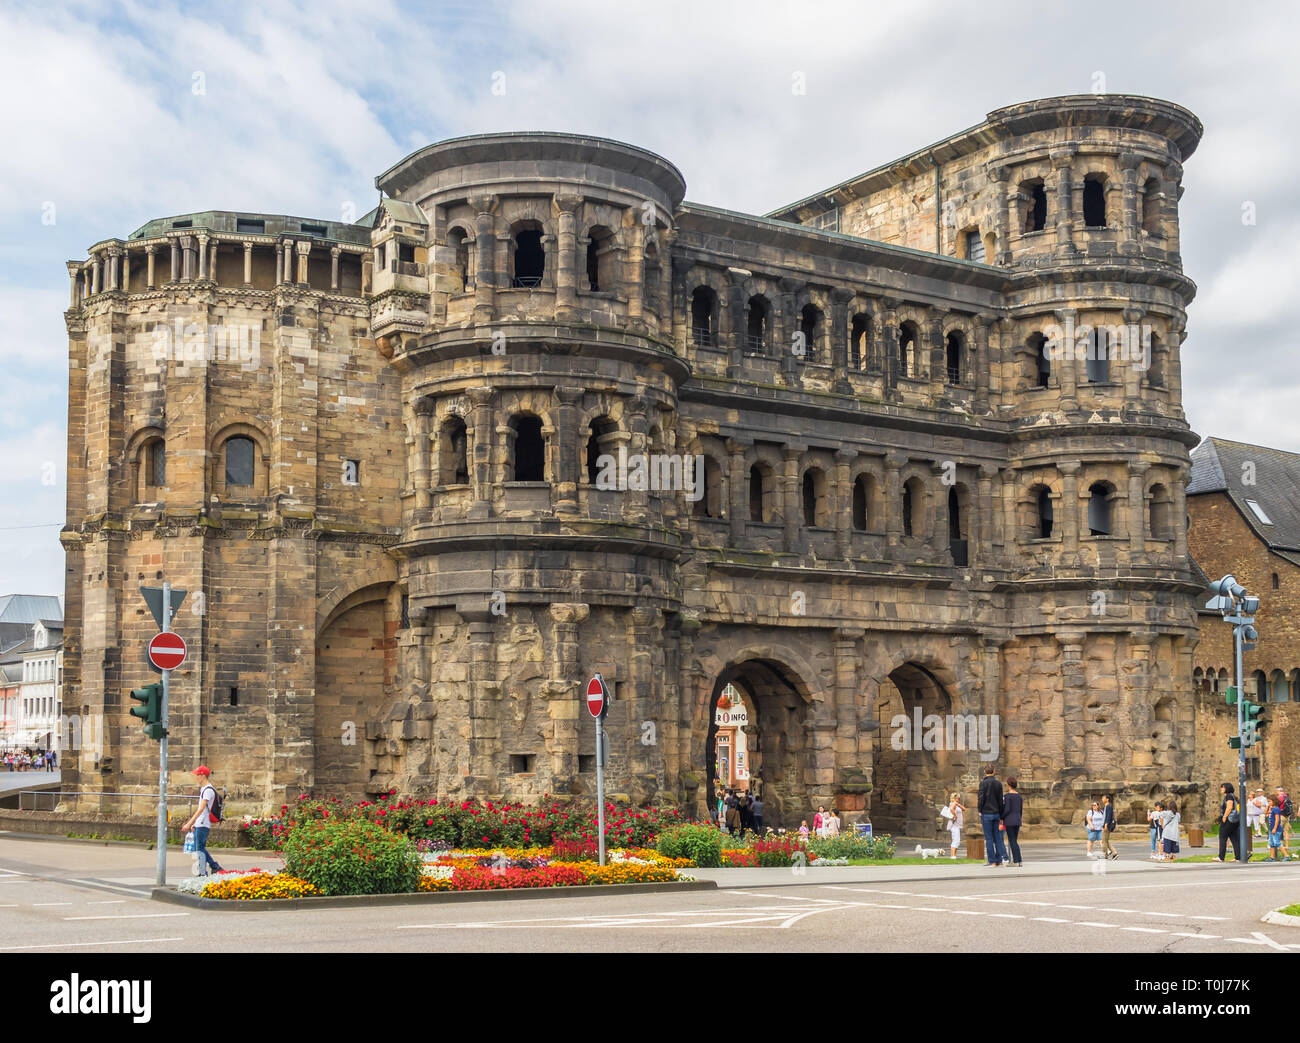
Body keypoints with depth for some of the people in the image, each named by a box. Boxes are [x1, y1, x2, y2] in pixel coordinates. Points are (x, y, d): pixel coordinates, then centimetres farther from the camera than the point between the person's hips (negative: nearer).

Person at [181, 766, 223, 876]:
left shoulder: (208, 790, -16)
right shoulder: (203, 789, 16)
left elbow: (201, 809, -22)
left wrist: (189, 824, -24)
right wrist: (193, 823, 23)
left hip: (203, 825, -10)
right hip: (199, 824, 10)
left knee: (200, 849, -6)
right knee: (199, 848, 13)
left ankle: (203, 873, -2)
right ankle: (215, 866, 20)